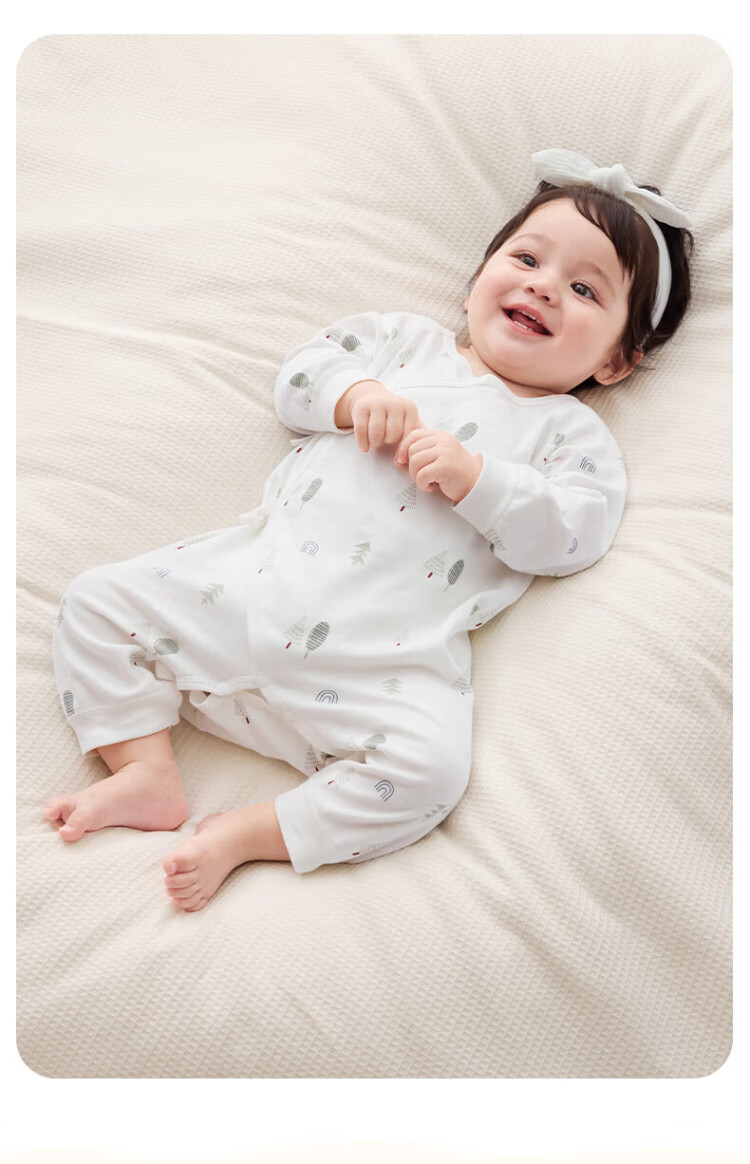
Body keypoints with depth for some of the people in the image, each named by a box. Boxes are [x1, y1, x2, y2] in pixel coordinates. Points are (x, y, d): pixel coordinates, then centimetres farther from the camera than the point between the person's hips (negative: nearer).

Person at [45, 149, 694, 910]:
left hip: (384, 658, -3)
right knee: (97, 602, -4)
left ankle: (246, 834, -14)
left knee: (428, 767, -28)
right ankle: (147, 772, -1)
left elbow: (570, 535, -4)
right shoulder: (405, 341, 20)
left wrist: (473, 476, -15)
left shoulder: (572, 433, 11)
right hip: (254, 579, 3)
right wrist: (356, 395, -6)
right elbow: (299, 374, 14)